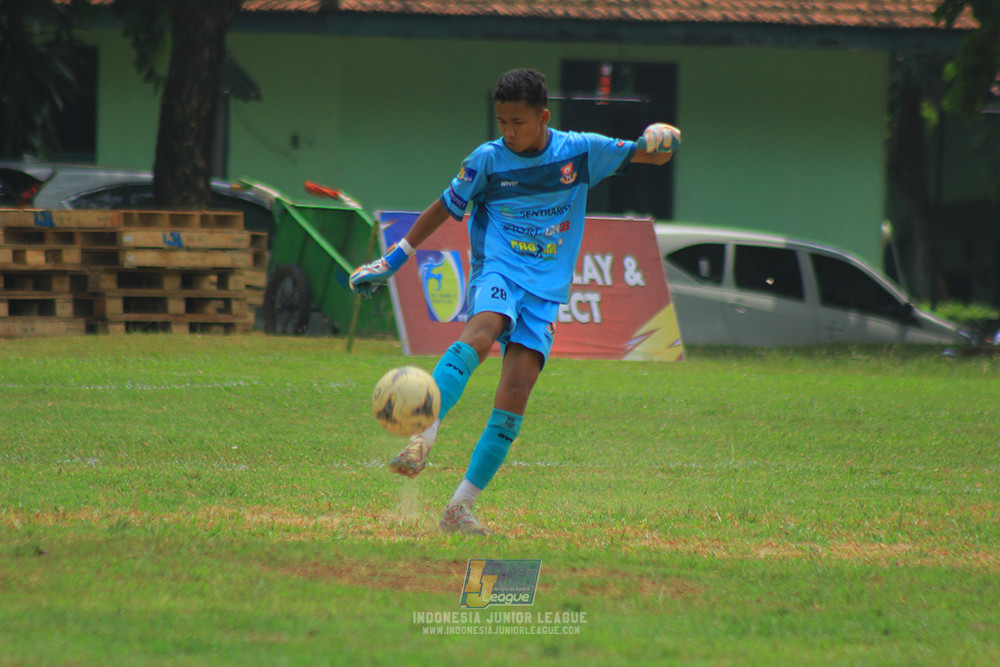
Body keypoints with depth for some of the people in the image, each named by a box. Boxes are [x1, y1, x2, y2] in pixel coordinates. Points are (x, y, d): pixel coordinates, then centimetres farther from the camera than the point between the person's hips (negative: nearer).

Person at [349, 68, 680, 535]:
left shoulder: (579, 151, 4)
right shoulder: (487, 161, 2)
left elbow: (652, 158, 12)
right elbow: (444, 209, 14)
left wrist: (658, 141, -13)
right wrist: (392, 260, 14)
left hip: (546, 290, 2)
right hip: (497, 273, -2)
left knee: (515, 394, -12)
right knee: (481, 332, -36)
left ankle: (460, 509, -9)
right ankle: (424, 435, -53)